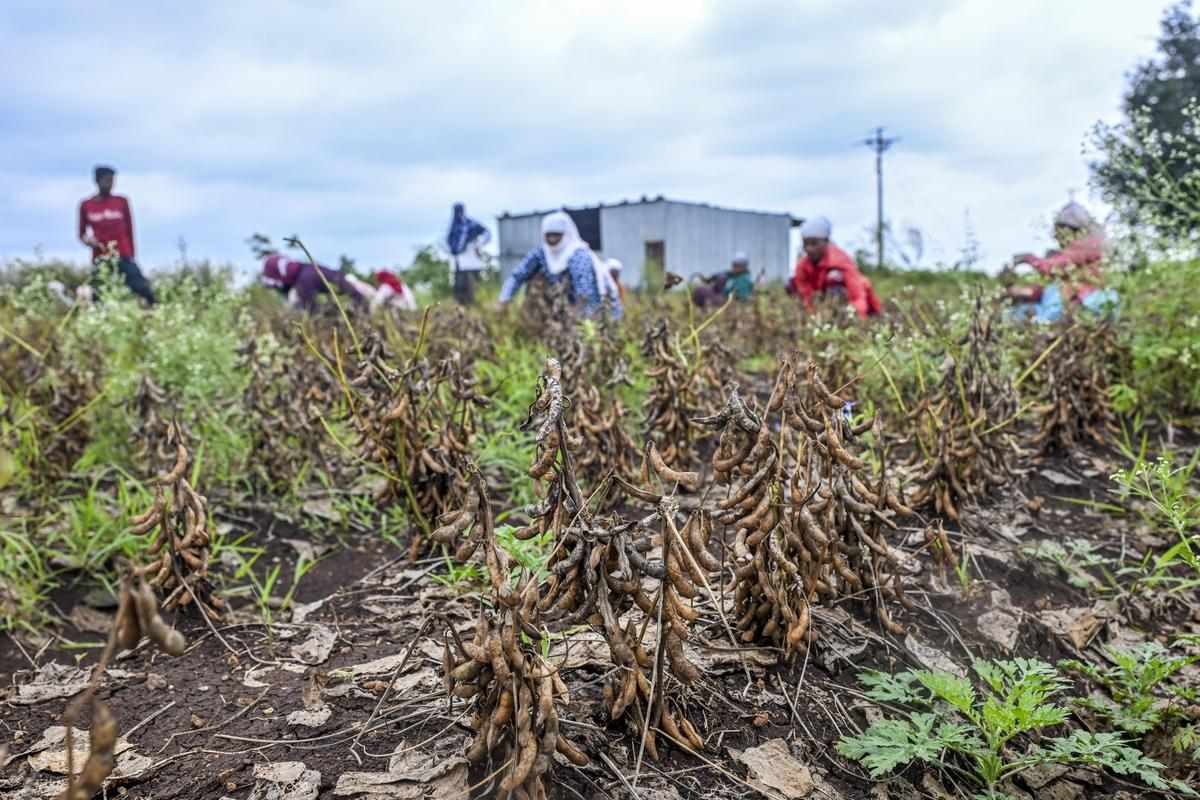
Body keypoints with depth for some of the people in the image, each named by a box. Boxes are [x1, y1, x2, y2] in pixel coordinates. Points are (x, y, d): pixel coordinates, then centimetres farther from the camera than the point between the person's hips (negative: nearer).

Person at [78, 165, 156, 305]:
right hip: (100, 258, 0)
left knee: (142, 288, -13)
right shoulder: (86, 206, 4)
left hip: (123, 255, 0)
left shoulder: (122, 202, 5)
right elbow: (82, 233, 13)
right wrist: (87, 240, -10)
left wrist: (131, 256, 8)